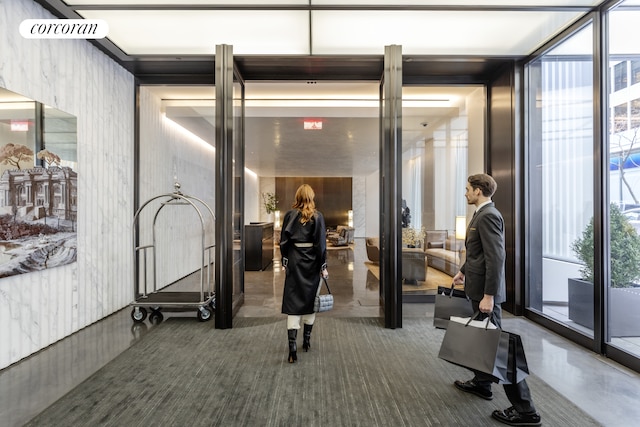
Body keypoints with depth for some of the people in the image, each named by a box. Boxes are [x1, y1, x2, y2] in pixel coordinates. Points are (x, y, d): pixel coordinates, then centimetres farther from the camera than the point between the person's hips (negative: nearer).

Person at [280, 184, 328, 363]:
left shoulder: (289, 215, -1)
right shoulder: (317, 216, -4)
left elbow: (283, 241, 0)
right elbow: (321, 243, -6)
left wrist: (284, 262, 9)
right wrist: (323, 266, -1)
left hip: (294, 261, 0)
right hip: (312, 262, 0)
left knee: (293, 302, 1)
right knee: (310, 300, 14)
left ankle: (292, 348, -4)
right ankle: (306, 340, 27)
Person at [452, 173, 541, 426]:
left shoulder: (488, 216, -20)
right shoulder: (482, 214, 10)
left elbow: (496, 257, -26)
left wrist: (489, 295, -26)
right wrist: (464, 270, 28)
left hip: (485, 290, -10)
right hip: (478, 286, 10)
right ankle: (481, 383, 40)